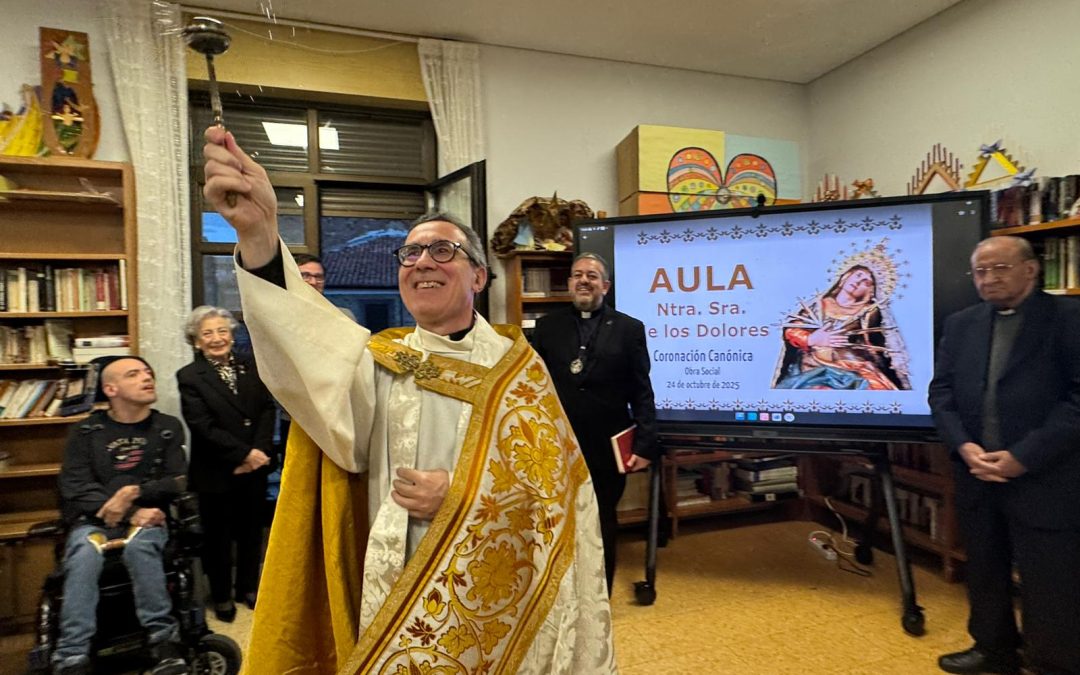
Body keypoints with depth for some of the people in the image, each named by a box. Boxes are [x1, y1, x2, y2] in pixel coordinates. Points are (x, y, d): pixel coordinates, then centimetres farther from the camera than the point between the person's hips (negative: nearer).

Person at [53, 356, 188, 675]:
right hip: (94, 520, 1)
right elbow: (75, 489, -3)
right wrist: (132, 513, -15)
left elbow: (179, 482, 3)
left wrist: (134, 492, -15)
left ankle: (165, 641, -27)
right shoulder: (86, 432, 9)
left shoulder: (168, 428, 10)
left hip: (148, 518, 0)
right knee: (83, 555, -32)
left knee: (139, 546, -34)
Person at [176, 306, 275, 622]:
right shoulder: (189, 376, -7)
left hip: (255, 467, 4)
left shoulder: (251, 367, 5)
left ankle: (248, 587, 34)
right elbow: (203, 426, -15)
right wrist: (243, 453, -18)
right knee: (218, 536, 12)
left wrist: (259, 451, -13)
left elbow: (268, 409, 0)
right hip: (215, 472, -3)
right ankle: (222, 596, 30)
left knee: (251, 531, 15)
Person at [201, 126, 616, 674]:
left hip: (498, 595, 0)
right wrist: (258, 234, -39)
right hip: (397, 597, 1)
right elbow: (310, 344, -24)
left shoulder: (517, 364, -2)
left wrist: (460, 495, -19)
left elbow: (552, 489, -6)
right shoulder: (378, 361, -1)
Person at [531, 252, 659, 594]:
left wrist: (644, 445, -8)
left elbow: (642, 394, -2)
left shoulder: (629, 329, 0)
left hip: (607, 450, -1)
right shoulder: (547, 326, 4)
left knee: (603, 527, 15)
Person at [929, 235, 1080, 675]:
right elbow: (941, 391, 6)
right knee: (984, 572, 19)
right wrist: (963, 446, -9)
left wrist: (1024, 456, -18)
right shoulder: (960, 324, 8)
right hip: (977, 477, 5)